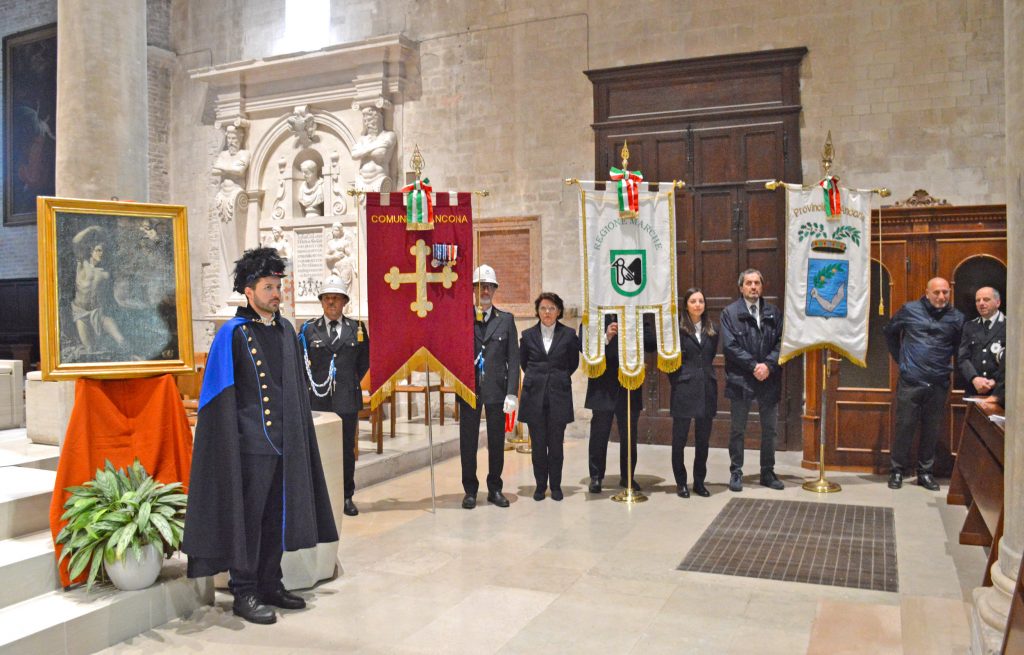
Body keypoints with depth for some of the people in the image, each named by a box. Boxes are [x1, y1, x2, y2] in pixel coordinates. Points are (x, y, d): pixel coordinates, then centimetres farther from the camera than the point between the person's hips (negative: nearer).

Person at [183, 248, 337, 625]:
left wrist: (298, 435, 14)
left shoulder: (286, 331, 10)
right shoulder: (233, 334, -8)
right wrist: (232, 441, -15)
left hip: (285, 443, 6)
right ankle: (244, 594, 16)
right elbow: (221, 398, -10)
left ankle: (270, 585, 27)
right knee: (248, 519, 3)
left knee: (277, 517, 14)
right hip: (251, 444, -6)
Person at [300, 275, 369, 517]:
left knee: (347, 450, 7)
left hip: (347, 399, 1)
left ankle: (347, 497, 18)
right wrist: (312, 386, 3)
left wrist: (351, 382, 9)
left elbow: (364, 363, 14)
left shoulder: (357, 328, 5)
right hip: (317, 399, -1)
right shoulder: (309, 329, 3)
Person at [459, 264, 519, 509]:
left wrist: (512, 393, -5)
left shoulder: (506, 320, 6)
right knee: (468, 442, 5)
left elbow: (513, 359, 2)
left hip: (496, 388, 1)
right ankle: (470, 490, 17)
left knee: (496, 442, 9)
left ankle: (495, 489, 21)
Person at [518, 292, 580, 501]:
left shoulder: (568, 334, 1)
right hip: (534, 396, 1)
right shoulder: (528, 335, 4)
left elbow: (574, 363, 12)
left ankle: (556, 486, 16)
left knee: (556, 444, 3)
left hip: (559, 396, -1)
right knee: (538, 444, 5)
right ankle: (540, 486, 17)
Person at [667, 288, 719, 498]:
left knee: (703, 439, 9)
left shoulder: (712, 330, 9)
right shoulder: (677, 329, -4)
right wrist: (677, 383, -3)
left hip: (707, 389, 4)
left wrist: (704, 374, 8)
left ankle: (699, 482, 20)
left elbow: (711, 355, 17)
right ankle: (681, 483, 13)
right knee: (679, 438, 1)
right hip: (684, 389, -4)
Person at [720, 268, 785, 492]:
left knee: (770, 429, 10)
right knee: (737, 430, 6)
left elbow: (781, 343, 2)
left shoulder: (773, 312, 8)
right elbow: (729, 346, -9)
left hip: (769, 379, 3)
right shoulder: (730, 312, -1)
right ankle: (736, 473, 16)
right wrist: (753, 366, -14)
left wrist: (768, 365, -13)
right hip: (741, 379, -3)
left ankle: (768, 473, 22)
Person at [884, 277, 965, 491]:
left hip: (939, 384, 2)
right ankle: (898, 470, 12)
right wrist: (899, 358, 11)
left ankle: (925, 472, 20)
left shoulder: (956, 318, 2)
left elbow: (960, 348, 13)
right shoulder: (910, 310, 1)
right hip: (910, 382, -1)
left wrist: (950, 366, 7)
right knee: (905, 426, 2)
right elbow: (890, 332, 14)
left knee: (931, 430, 8)